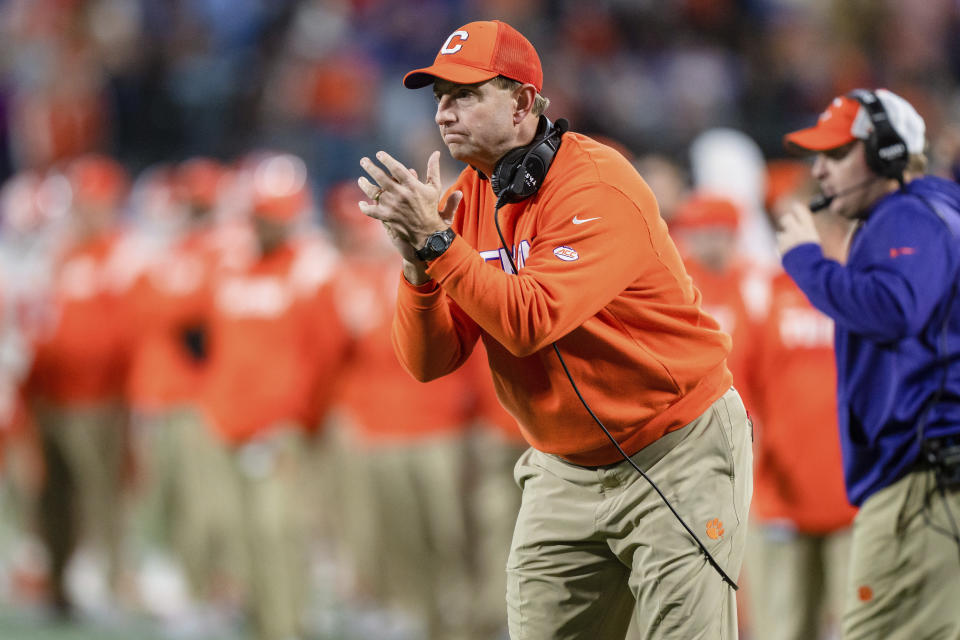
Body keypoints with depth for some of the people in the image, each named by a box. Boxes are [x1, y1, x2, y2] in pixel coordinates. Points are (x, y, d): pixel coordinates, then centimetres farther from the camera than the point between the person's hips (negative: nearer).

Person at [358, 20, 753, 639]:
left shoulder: (598, 187, -20)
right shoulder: (466, 200, 3)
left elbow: (529, 322, -31)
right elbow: (429, 361, -2)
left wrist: (437, 240, -30)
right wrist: (418, 262, -19)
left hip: (678, 453, -7)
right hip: (565, 467, 7)